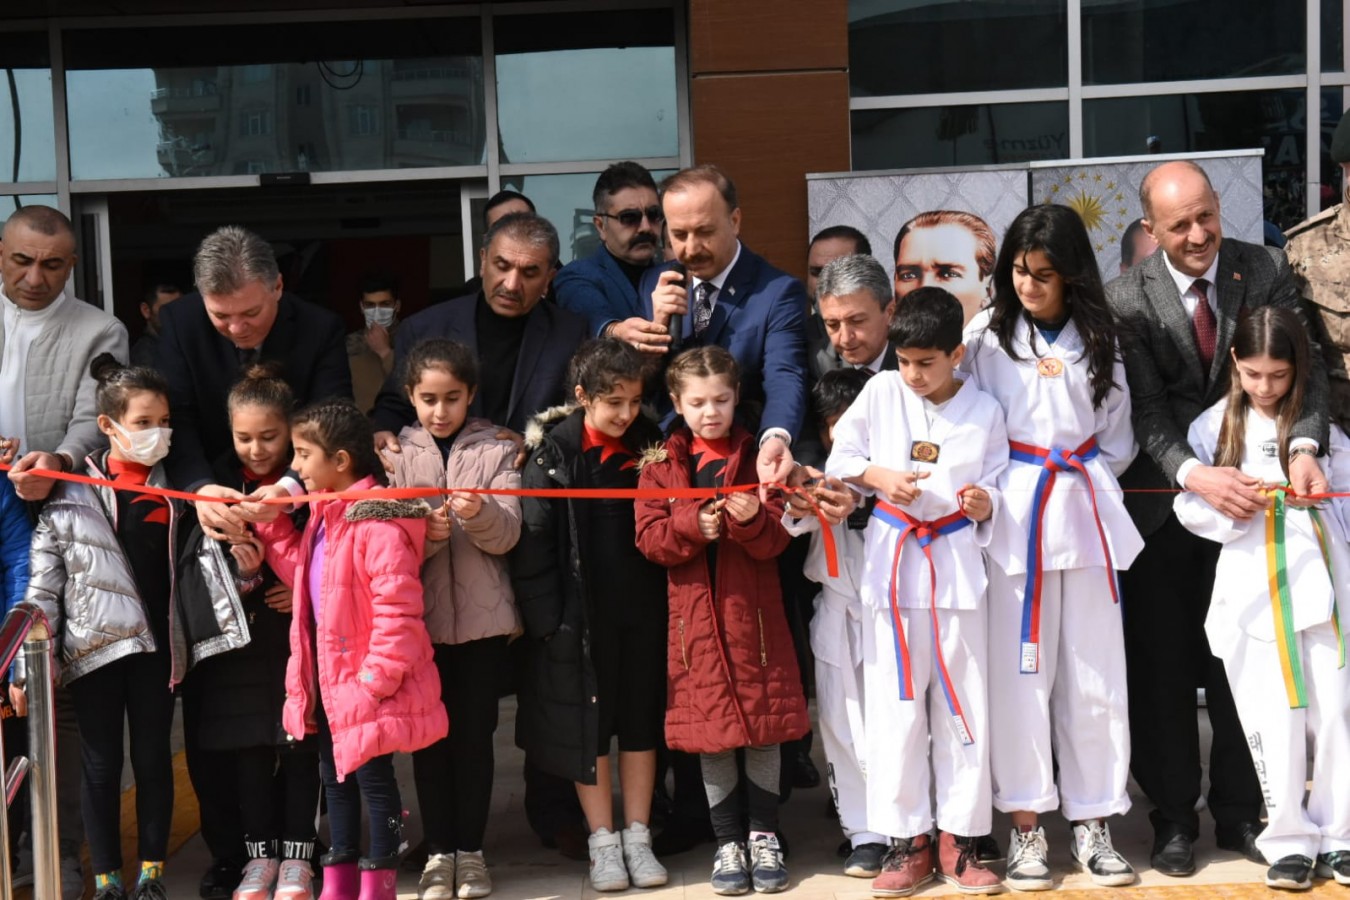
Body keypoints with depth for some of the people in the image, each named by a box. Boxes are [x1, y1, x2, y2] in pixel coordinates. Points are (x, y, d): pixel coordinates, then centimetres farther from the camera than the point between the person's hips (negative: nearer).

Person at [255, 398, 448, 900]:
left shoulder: (377, 524, -22)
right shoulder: (322, 514, 8)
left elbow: (397, 610, -23)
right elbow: (302, 573, 18)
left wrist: (376, 676, -23)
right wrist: (271, 526, 10)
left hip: (365, 682, -10)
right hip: (327, 675, 10)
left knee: (372, 778, 2)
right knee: (335, 777, 17)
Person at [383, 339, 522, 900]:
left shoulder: (496, 452, 2)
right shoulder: (396, 455, 4)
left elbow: (508, 534, -7)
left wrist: (479, 514, -27)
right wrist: (423, 533, -22)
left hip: (481, 615, -1)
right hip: (417, 616, 1)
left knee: (475, 733, 4)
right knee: (429, 734, 5)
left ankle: (470, 849, 14)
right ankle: (439, 851, 13)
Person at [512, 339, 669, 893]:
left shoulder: (649, 445, 2)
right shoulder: (554, 452, -8)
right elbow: (534, 536, -9)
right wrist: (543, 614, -12)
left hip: (641, 607, 3)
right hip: (580, 612, -3)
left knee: (641, 719, 10)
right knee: (588, 722, 6)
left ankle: (637, 836, 20)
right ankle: (602, 841, 16)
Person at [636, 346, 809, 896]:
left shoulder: (757, 458, 4)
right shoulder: (660, 466, 5)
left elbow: (776, 539, -3)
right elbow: (648, 538, -2)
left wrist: (751, 519, -23)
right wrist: (693, 527, -19)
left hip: (755, 613, 0)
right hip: (696, 617, 0)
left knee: (763, 728, 3)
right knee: (712, 731, 4)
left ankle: (764, 836, 17)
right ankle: (728, 842, 15)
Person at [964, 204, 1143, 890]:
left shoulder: (1098, 339, 8)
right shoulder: (987, 337, 2)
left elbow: (1118, 435, 13)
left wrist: (1089, 484, 1)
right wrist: (988, 493, -6)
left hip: (1086, 512, 2)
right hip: (1014, 515, -2)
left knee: (1094, 671, 3)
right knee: (1019, 670, -2)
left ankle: (1091, 821, 13)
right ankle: (1025, 823, 7)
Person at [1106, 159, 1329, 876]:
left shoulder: (1266, 272, -4)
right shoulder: (1127, 300, -10)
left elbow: (1303, 367, -10)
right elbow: (1146, 412, -15)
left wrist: (1303, 446, -29)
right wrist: (1193, 475, -33)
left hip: (1244, 494, 1)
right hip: (1161, 509, -1)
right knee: (1161, 668, 6)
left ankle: (1240, 812, 22)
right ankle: (1173, 818, 19)